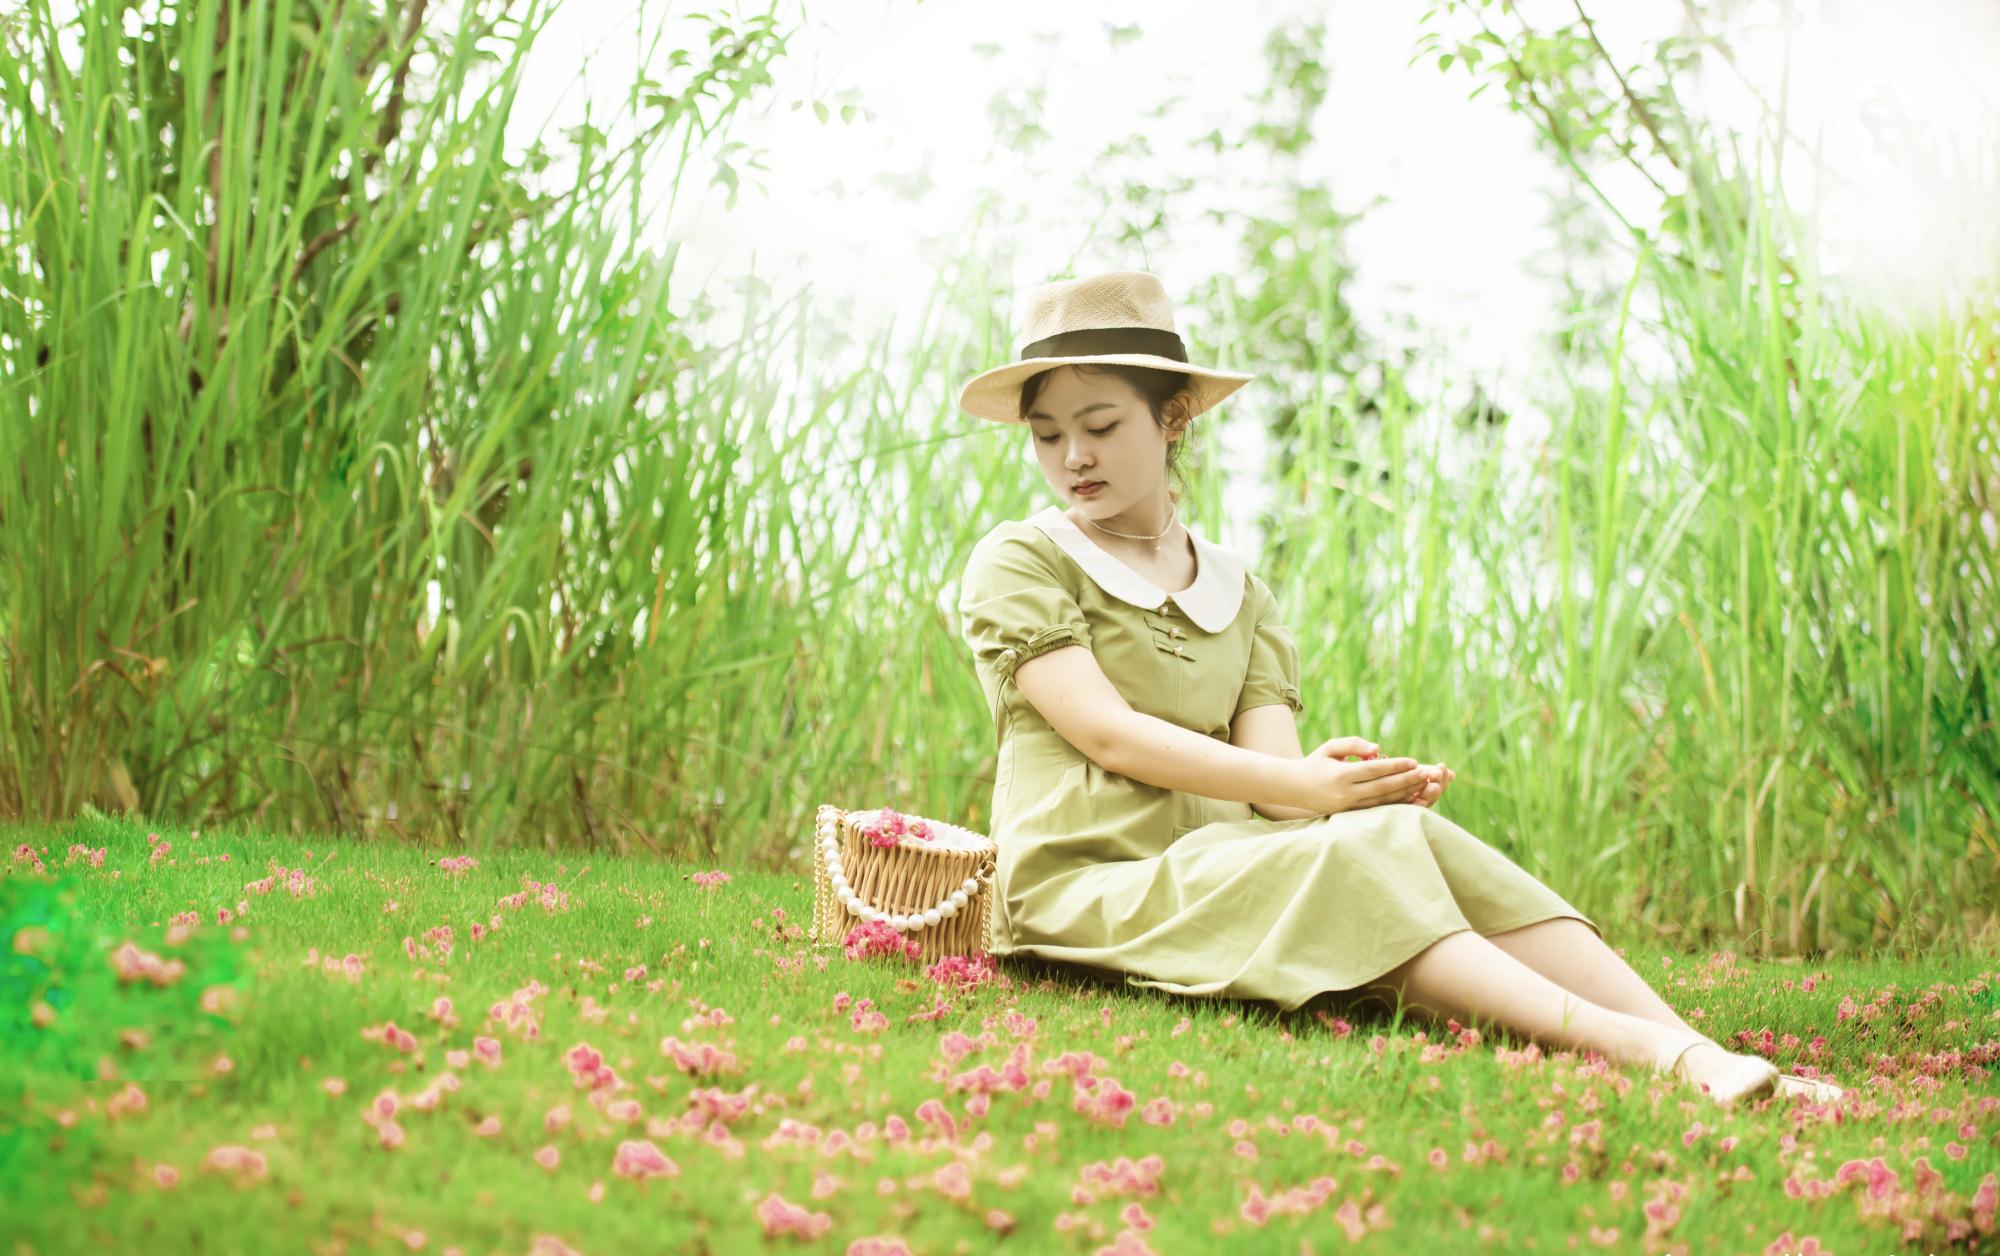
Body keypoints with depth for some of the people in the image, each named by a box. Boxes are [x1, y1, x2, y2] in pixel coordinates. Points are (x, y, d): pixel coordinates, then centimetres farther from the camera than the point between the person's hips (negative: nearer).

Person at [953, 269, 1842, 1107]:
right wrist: (1303, 785, -23)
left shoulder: (1239, 593, 19)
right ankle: (1607, 1039, -46)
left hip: (1218, 868, 5)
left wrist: (1358, 787, -23)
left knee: (1418, 838, -25)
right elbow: (1107, 731, -11)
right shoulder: (1017, 562, 3)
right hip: (1085, 886, -4)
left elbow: (1270, 763, 3)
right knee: (1356, 857, -31)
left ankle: (1693, 1054, -38)